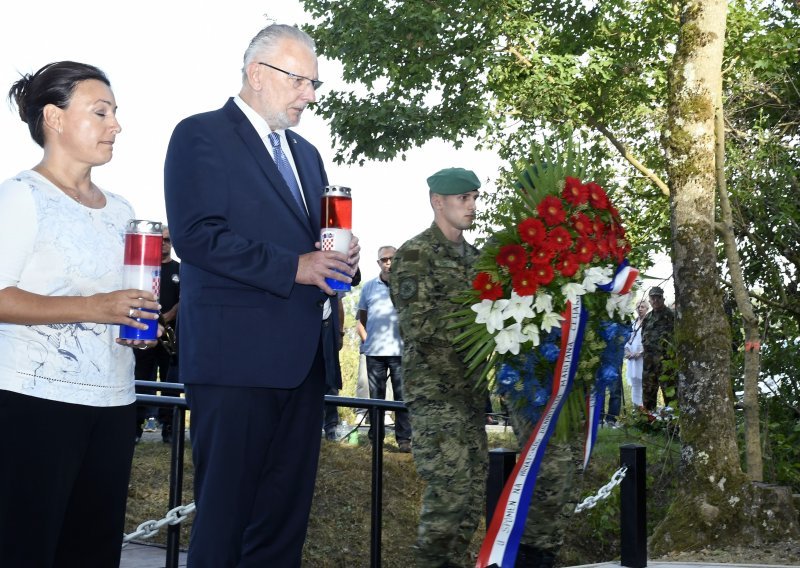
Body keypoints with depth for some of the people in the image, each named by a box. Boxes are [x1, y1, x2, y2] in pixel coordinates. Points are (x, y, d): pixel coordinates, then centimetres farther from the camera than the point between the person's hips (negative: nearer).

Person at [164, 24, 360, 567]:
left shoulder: (306, 153, 22)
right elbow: (196, 235, -15)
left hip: (303, 355, 8)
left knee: (286, 512, 10)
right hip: (236, 353, -7)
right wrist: (292, 268, -18)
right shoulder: (201, 135, -3)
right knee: (225, 508, -3)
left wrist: (338, 261, 4)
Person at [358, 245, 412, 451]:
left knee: (402, 396, -3)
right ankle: (374, 438, 15)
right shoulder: (369, 287, 12)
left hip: (400, 350, -3)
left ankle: (404, 438, -1)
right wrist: (366, 339, 4)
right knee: (375, 396, 8)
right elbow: (362, 317, 15)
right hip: (374, 350, 3)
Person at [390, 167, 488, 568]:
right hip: (434, 391, -8)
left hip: (470, 389, 8)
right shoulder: (415, 254, -6)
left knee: (474, 488, 7)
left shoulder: (473, 256, 16)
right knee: (450, 488, -11)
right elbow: (418, 324, -14)